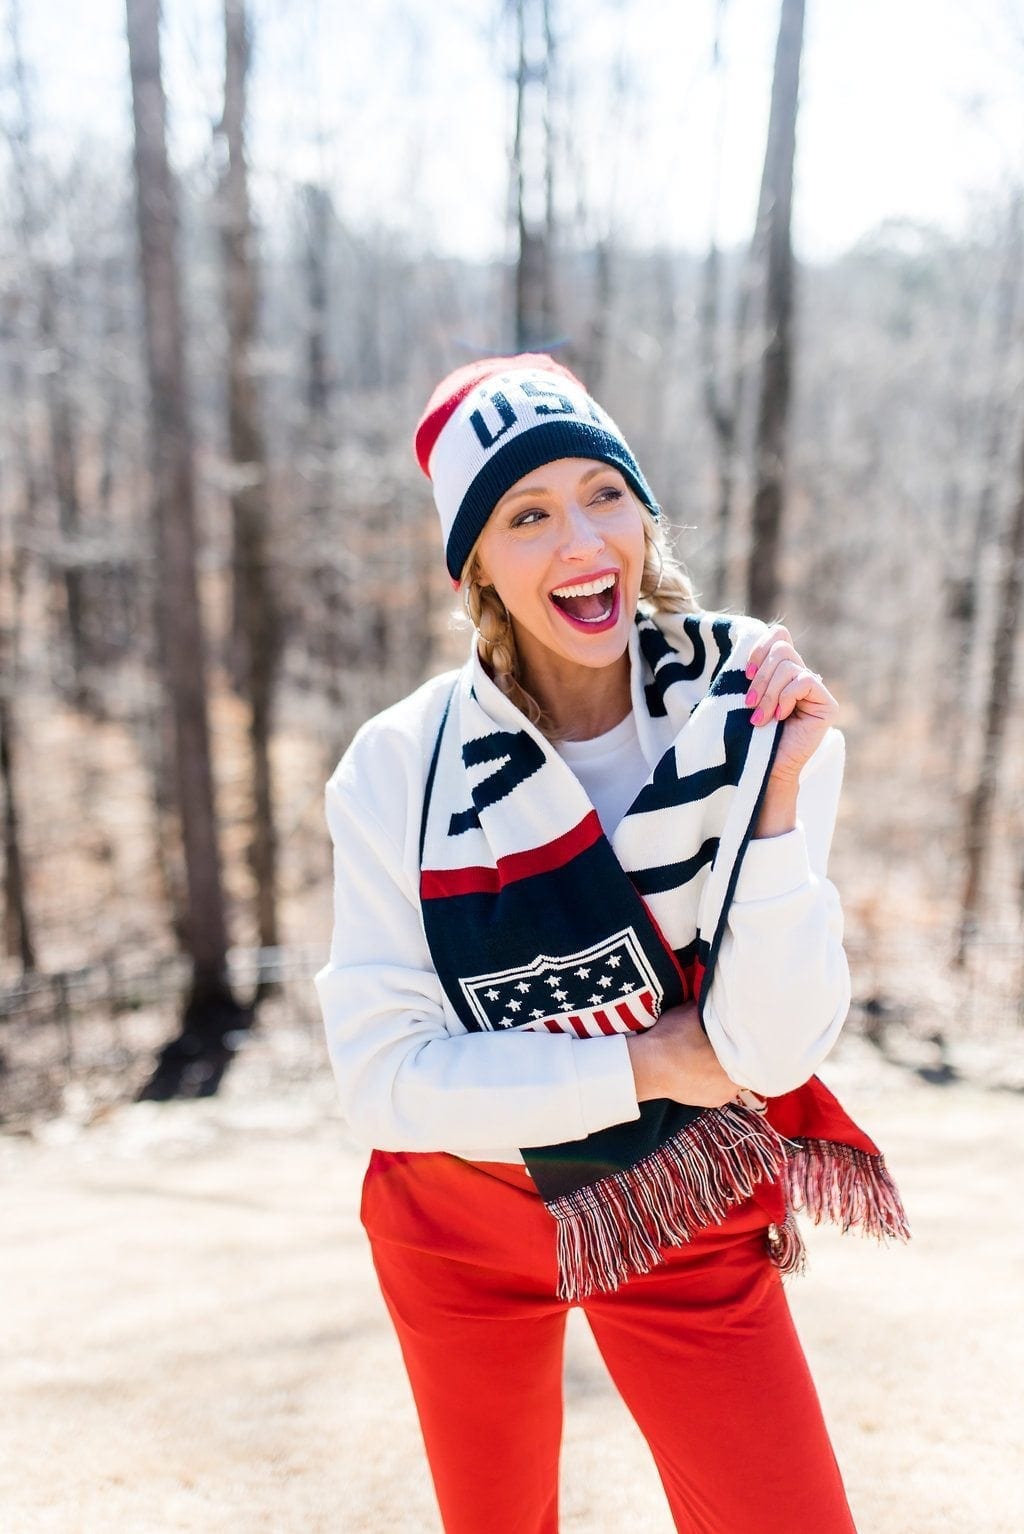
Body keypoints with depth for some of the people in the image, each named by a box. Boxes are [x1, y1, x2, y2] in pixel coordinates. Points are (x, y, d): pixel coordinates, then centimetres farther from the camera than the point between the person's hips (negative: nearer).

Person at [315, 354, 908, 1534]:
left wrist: (777, 795, -29)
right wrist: (646, 1063, -19)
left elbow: (770, 1051, -19)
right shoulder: (401, 767, -17)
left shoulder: (758, 720, -15)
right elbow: (382, 1079, -18)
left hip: (691, 1230, 0)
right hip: (462, 1223, 1)